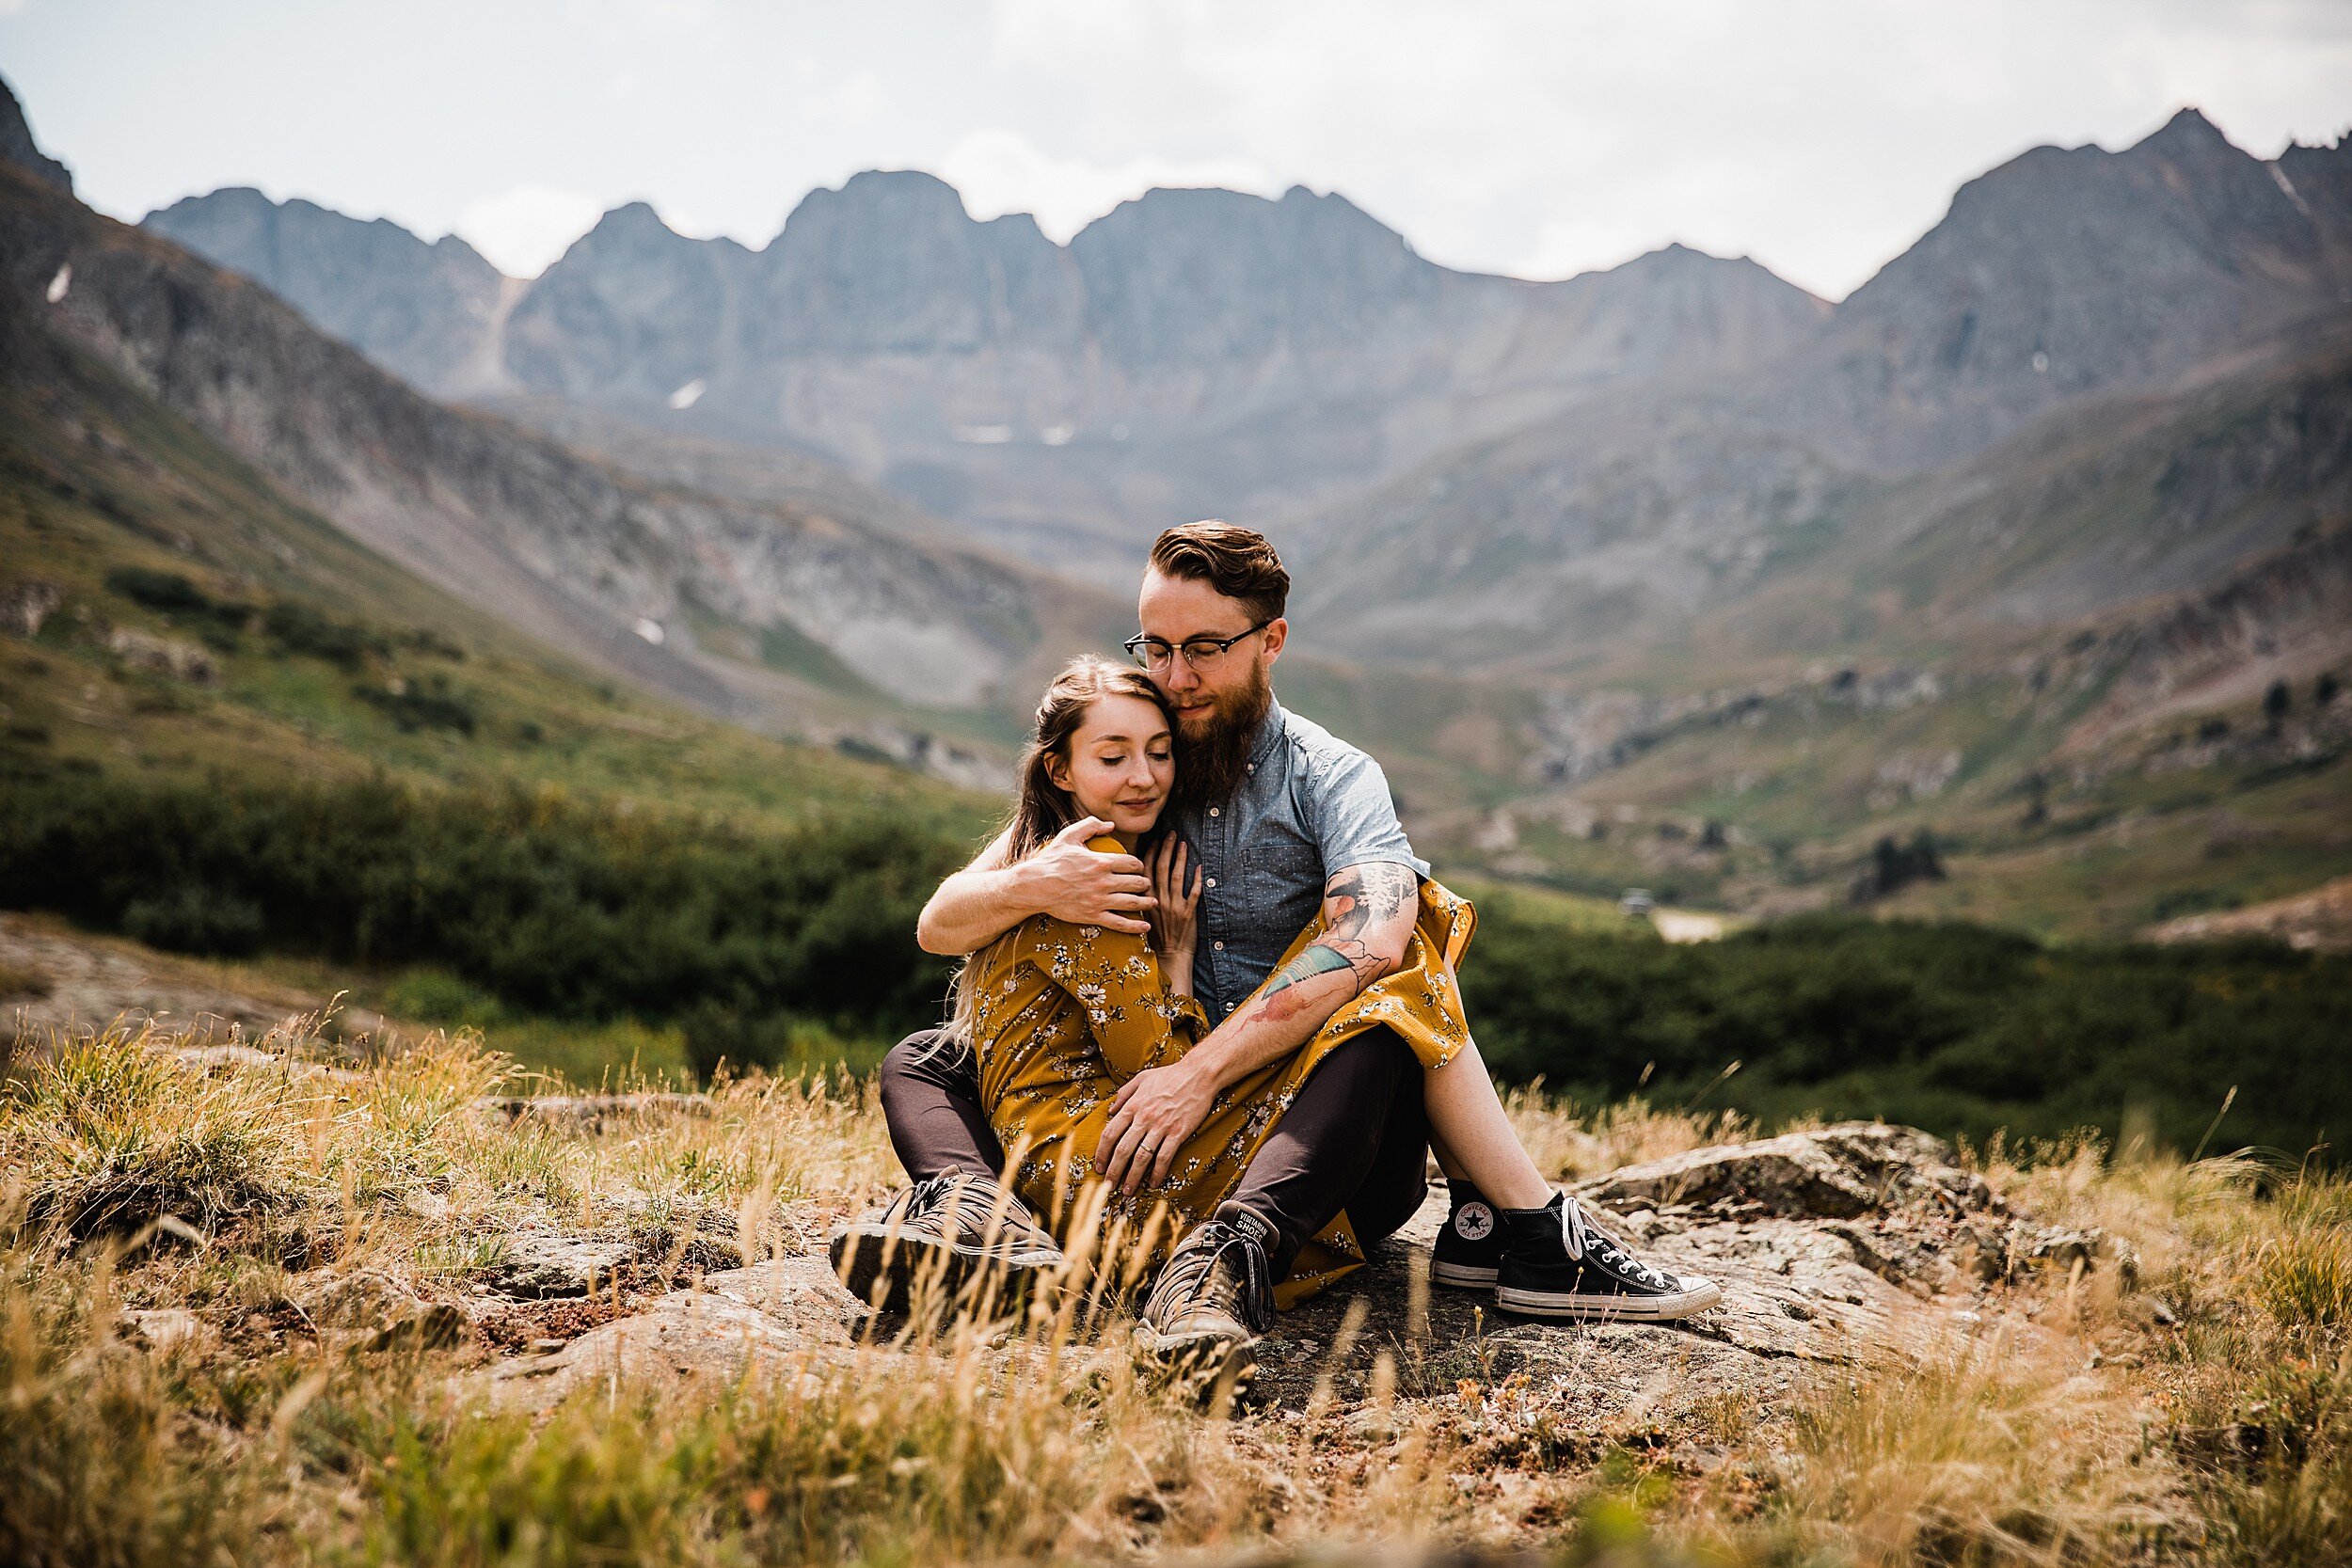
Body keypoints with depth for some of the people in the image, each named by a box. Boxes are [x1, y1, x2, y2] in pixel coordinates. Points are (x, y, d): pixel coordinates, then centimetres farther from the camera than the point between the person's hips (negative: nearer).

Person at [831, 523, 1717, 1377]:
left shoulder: (1331, 779, 0)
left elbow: (1372, 944, -23)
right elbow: (938, 928, 5)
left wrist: (1202, 1070, -31)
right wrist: (1028, 888, -18)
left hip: (1313, 1145, -3)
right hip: (1141, 1112, 3)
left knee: (1388, 999, -31)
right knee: (922, 1061, -6)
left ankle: (1234, 1251, -50)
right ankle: (980, 1210, -39)